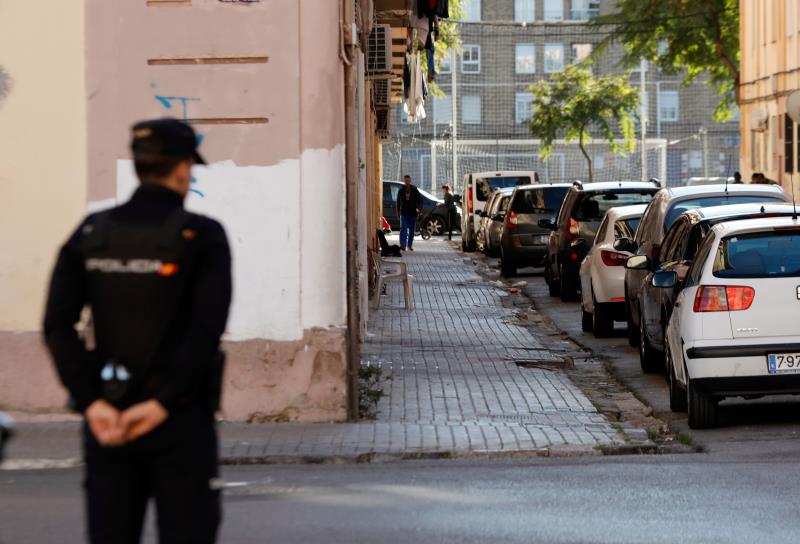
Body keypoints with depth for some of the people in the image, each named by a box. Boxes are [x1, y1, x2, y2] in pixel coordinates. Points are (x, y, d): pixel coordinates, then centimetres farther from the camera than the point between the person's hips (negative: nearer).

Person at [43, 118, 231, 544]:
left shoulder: (91, 233, 4)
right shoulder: (202, 236, -6)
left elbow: (57, 325, -5)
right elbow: (207, 328, -19)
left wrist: (91, 404, -9)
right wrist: (162, 403, -17)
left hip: (107, 419, 4)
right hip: (179, 420, -3)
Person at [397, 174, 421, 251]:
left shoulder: (414, 190, 4)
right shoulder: (401, 190, 6)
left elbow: (419, 199, 1)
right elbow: (398, 201, 13)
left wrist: (418, 207, -15)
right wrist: (398, 210, 5)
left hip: (412, 213, 1)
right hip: (404, 213, -1)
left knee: (411, 230, 8)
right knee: (403, 228, -14)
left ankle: (409, 245, 18)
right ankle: (403, 245, -22)